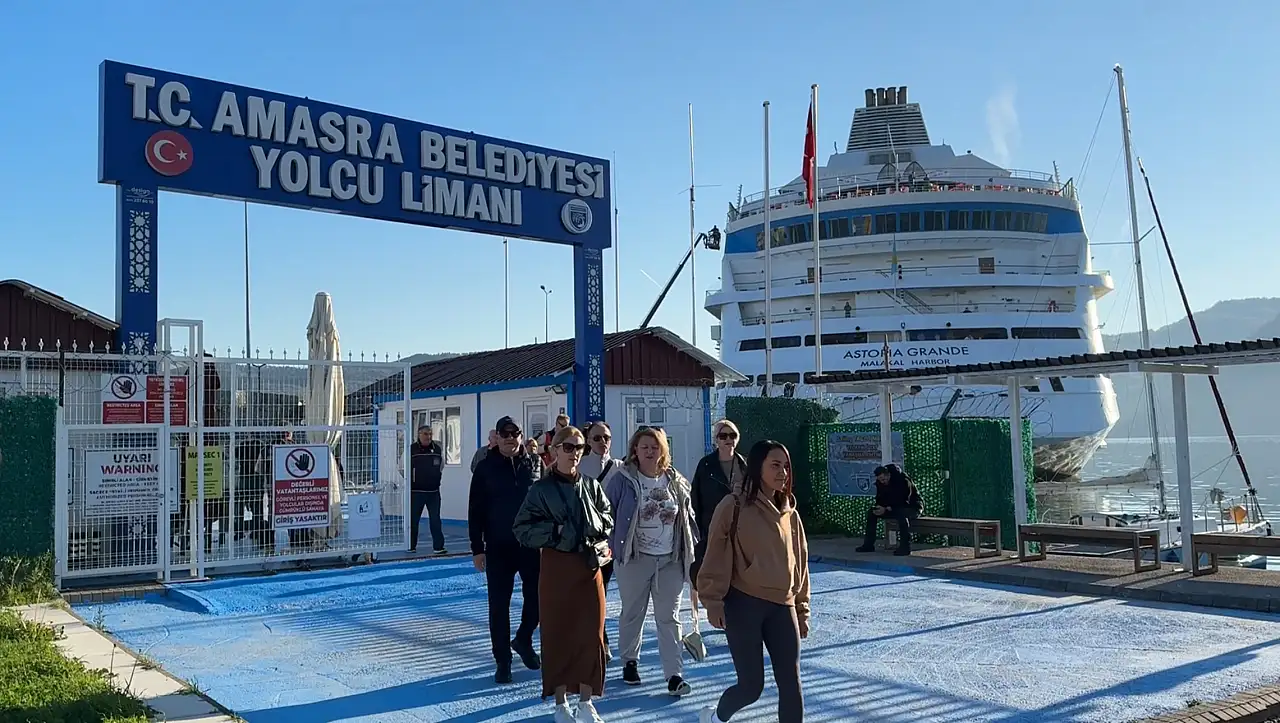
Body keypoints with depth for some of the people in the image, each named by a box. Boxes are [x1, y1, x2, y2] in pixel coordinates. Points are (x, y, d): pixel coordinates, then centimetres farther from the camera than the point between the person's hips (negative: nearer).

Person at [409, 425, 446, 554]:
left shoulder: (438, 449, 2)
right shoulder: (411, 449, -9)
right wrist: (411, 481, 4)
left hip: (433, 491, 3)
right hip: (416, 491, -2)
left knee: (435, 519, 2)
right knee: (413, 519, 7)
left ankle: (438, 547, 4)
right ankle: (411, 546, 18)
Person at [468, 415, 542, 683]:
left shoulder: (533, 465, 1)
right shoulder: (485, 468, -3)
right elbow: (475, 511, -2)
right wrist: (477, 549, -6)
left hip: (532, 545, 1)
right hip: (498, 548, -1)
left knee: (537, 598, 5)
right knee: (499, 605, 4)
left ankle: (523, 640, 32)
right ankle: (503, 661, 16)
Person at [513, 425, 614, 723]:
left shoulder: (591, 485, 4)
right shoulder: (541, 489, -5)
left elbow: (608, 520, 11)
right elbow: (523, 529, -8)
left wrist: (596, 525, -8)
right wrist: (555, 530, -18)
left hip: (589, 564, 3)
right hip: (556, 567, -3)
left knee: (590, 633, 5)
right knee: (557, 634, 5)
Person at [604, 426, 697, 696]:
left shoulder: (676, 482, 5)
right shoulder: (622, 479, -7)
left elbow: (688, 519, 13)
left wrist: (691, 553, 8)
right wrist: (610, 546, -9)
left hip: (671, 559, 2)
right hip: (635, 558, -2)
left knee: (669, 617, 3)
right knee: (632, 613, 12)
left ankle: (674, 674, 5)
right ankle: (629, 662, 31)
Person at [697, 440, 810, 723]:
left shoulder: (789, 513, 8)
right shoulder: (734, 506, -10)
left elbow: (799, 561, 15)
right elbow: (716, 557, -8)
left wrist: (801, 607, 16)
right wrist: (713, 602, -11)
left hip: (781, 606, 5)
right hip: (743, 604, -5)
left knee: (791, 684, 2)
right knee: (752, 686, 0)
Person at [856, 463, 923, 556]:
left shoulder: (903, 481, -27)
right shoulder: (880, 483, -5)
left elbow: (904, 502, -28)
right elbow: (880, 499, 3)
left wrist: (887, 509, -34)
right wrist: (879, 508, -20)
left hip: (912, 507, -7)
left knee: (902, 514, -41)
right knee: (871, 512, -6)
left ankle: (905, 547, -33)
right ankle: (868, 545, -4)